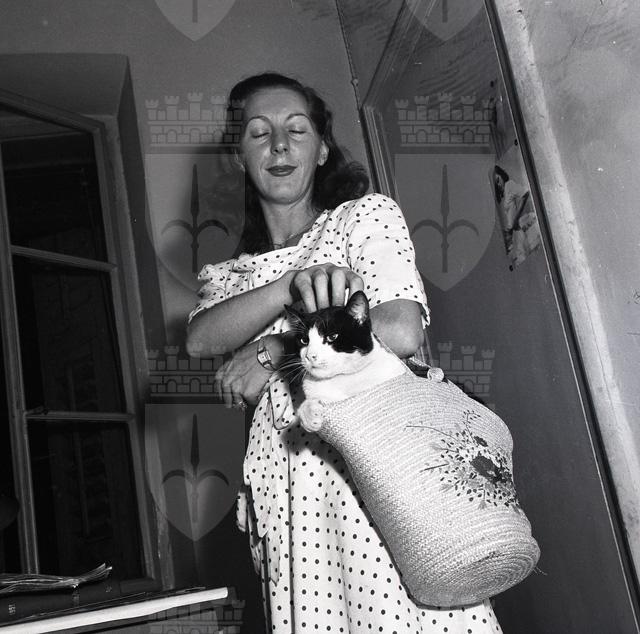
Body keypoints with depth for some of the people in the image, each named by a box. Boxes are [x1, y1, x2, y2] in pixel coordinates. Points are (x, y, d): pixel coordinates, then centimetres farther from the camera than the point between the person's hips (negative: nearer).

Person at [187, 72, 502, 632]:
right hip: (288, 486, 3)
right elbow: (200, 339, -4)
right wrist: (292, 285, -19)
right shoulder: (232, 272, 19)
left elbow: (401, 333, -9)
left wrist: (275, 351, -3)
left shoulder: (367, 214, 8)